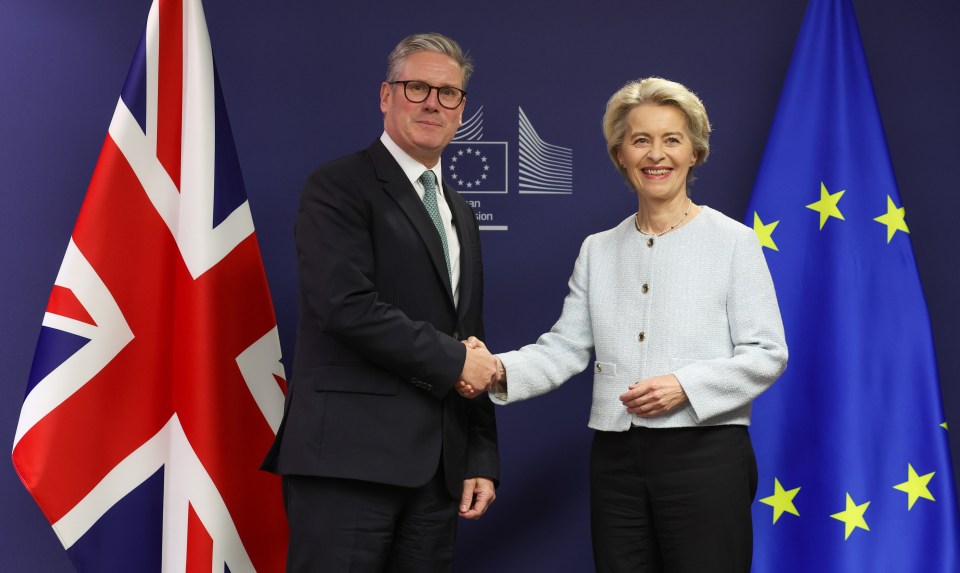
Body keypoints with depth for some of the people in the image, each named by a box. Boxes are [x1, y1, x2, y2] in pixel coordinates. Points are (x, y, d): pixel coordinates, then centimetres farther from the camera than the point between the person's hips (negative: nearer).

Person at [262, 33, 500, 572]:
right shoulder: (339, 185, -3)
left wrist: (482, 459, 14)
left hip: (439, 467, 7)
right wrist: (453, 361, -9)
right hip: (349, 455, -7)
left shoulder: (461, 214, 20)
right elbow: (347, 306, -17)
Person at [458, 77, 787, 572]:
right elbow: (564, 347, 5)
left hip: (705, 453, -4)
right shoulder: (598, 250, 12)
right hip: (616, 457, 4)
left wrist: (685, 385, -18)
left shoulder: (733, 241, 0)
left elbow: (767, 354, -4)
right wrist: (501, 371, -13)